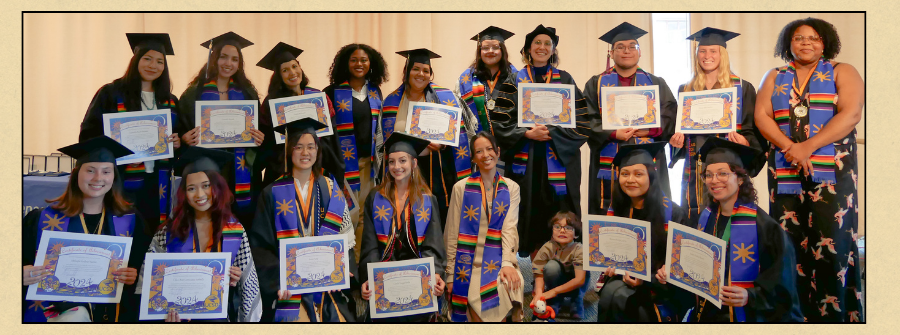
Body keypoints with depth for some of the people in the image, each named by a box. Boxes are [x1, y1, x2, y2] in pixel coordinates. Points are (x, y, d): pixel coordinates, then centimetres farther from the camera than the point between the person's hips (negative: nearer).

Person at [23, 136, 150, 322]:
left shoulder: (130, 222, 7)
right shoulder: (42, 220, 3)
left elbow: (142, 269, 10)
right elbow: (23, 268, 3)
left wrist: (133, 277, -10)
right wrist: (22, 276, -18)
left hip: (106, 311, 2)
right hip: (55, 305, -1)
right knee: (76, 317, -30)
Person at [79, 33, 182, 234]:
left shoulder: (169, 102, 13)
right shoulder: (111, 93, -1)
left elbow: (182, 135, 18)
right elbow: (89, 135, -5)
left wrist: (178, 142, -5)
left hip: (156, 185, 4)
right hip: (121, 182, -4)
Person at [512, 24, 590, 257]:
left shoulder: (564, 79, 7)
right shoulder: (516, 79, 8)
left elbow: (580, 119, 0)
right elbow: (506, 120, 3)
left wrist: (550, 133, -13)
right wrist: (528, 134, -14)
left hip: (559, 160, 0)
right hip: (525, 159, 0)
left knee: (559, 210, -2)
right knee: (530, 211, 0)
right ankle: (534, 257, 10)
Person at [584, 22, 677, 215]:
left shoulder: (656, 84, 13)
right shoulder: (596, 84, 11)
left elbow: (671, 118, 3)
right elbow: (587, 120, 0)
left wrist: (648, 130, -14)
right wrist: (613, 134, -16)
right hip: (609, 169, -1)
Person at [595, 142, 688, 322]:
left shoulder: (672, 212, -9)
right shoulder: (615, 210, 3)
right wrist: (609, 265, -9)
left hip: (662, 287, -4)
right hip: (624, 278, 4)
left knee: (617, 296, -30)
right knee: (611, 292, -28)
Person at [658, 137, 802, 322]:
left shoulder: (763, 225, -10)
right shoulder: (706, 218, 6)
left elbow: (779, 286, -7)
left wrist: (750, 297, -21)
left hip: (747, 315, -4)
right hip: (705, 314, 4)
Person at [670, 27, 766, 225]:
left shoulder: (742, 88, 5)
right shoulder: (686, 90, 13)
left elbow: (754, 129, 3)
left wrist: (745, 141, -18)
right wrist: (676, 138, -5)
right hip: (695, 168, 2)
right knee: (695, 222, 0)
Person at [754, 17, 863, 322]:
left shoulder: (842, 72, 8)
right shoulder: (774, 77, 15)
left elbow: (851, 114, -6)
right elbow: (762, 116, 4)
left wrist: (809, 146, -16)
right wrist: (790, 148, -13)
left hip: (831, 171, -2)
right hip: (785, 172, 2)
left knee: (831, 244, -8)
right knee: (790, 244, -1)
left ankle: (833, 313, 0)